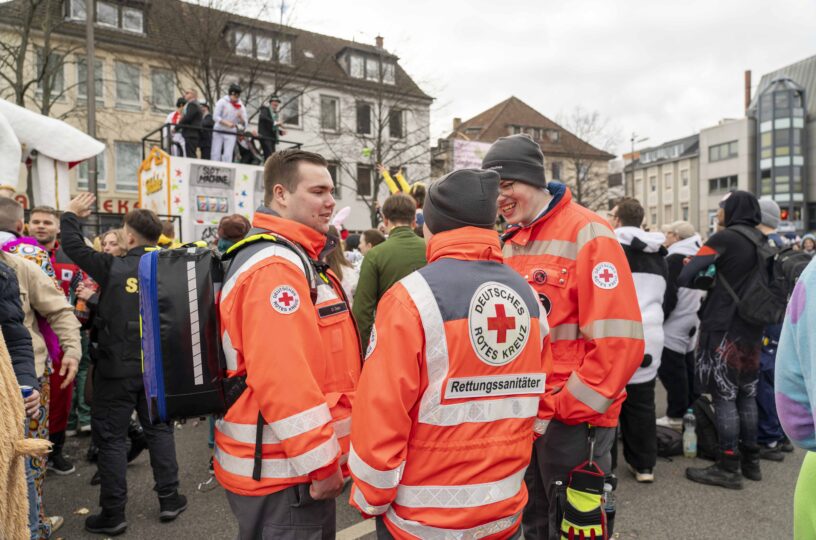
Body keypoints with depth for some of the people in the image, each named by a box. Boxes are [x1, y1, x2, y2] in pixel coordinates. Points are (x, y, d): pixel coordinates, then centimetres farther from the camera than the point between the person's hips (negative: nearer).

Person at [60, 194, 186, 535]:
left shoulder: (113, 267, -12)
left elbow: (73, 247, 1)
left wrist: (71, 215, 16)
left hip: (117, 367, -3)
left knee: (111, 437, 7)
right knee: (159, 429, 15)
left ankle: (113, 515, 15)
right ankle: (169, 499, 21)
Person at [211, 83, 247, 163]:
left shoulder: (241, 106, 4)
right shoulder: (222, 102, -2)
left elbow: (244, 124, 2)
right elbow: (215, 116, -8)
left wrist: (241, 118, -20)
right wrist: (227, 123, -21)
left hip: (231, 133, 1)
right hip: (219, 132, -1)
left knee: (227, 156, -8)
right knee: (215, 154, 1)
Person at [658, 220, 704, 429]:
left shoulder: (674, 259, -17)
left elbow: (668, 296, -20)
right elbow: (699, 293, 17)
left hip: (674, 327, -9)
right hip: (690, 325, 9)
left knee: (671, 373, -3)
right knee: (687, 371, 16)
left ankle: (676, 416, 2)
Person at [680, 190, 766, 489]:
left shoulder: (725, 238, -11)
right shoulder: (760, 240, 12)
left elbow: (685, 276, -16)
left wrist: (704, 281, 4)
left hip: (724, 329, -8)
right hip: (752, 329, 8)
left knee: (724, 396, -2)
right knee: (747, 395, 15)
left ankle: (729, 468, 3)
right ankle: (750, 461, 25)